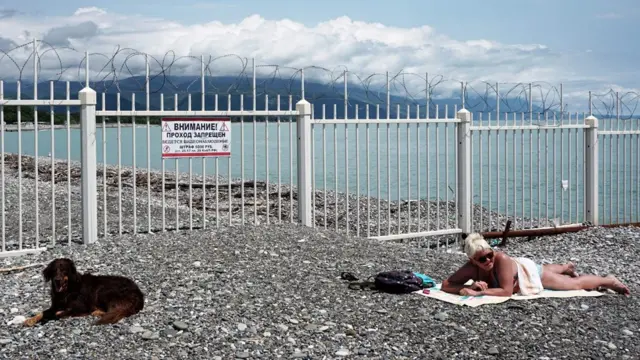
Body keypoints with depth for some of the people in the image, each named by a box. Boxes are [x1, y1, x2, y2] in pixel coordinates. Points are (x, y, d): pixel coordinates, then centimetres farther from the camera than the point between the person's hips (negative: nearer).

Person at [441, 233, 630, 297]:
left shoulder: (501, 259, -46)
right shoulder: (471, 268, -35)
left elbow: (507, 291, -47)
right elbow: (446, 285, -36)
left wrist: (479, 292, -51)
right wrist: (469, 288, -51)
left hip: (531, 271, -5)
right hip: (518, 267, 5)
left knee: (576, 284, 13)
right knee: (553, 271, 39)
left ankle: (609, 280, 40)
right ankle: (567, 267, 71)